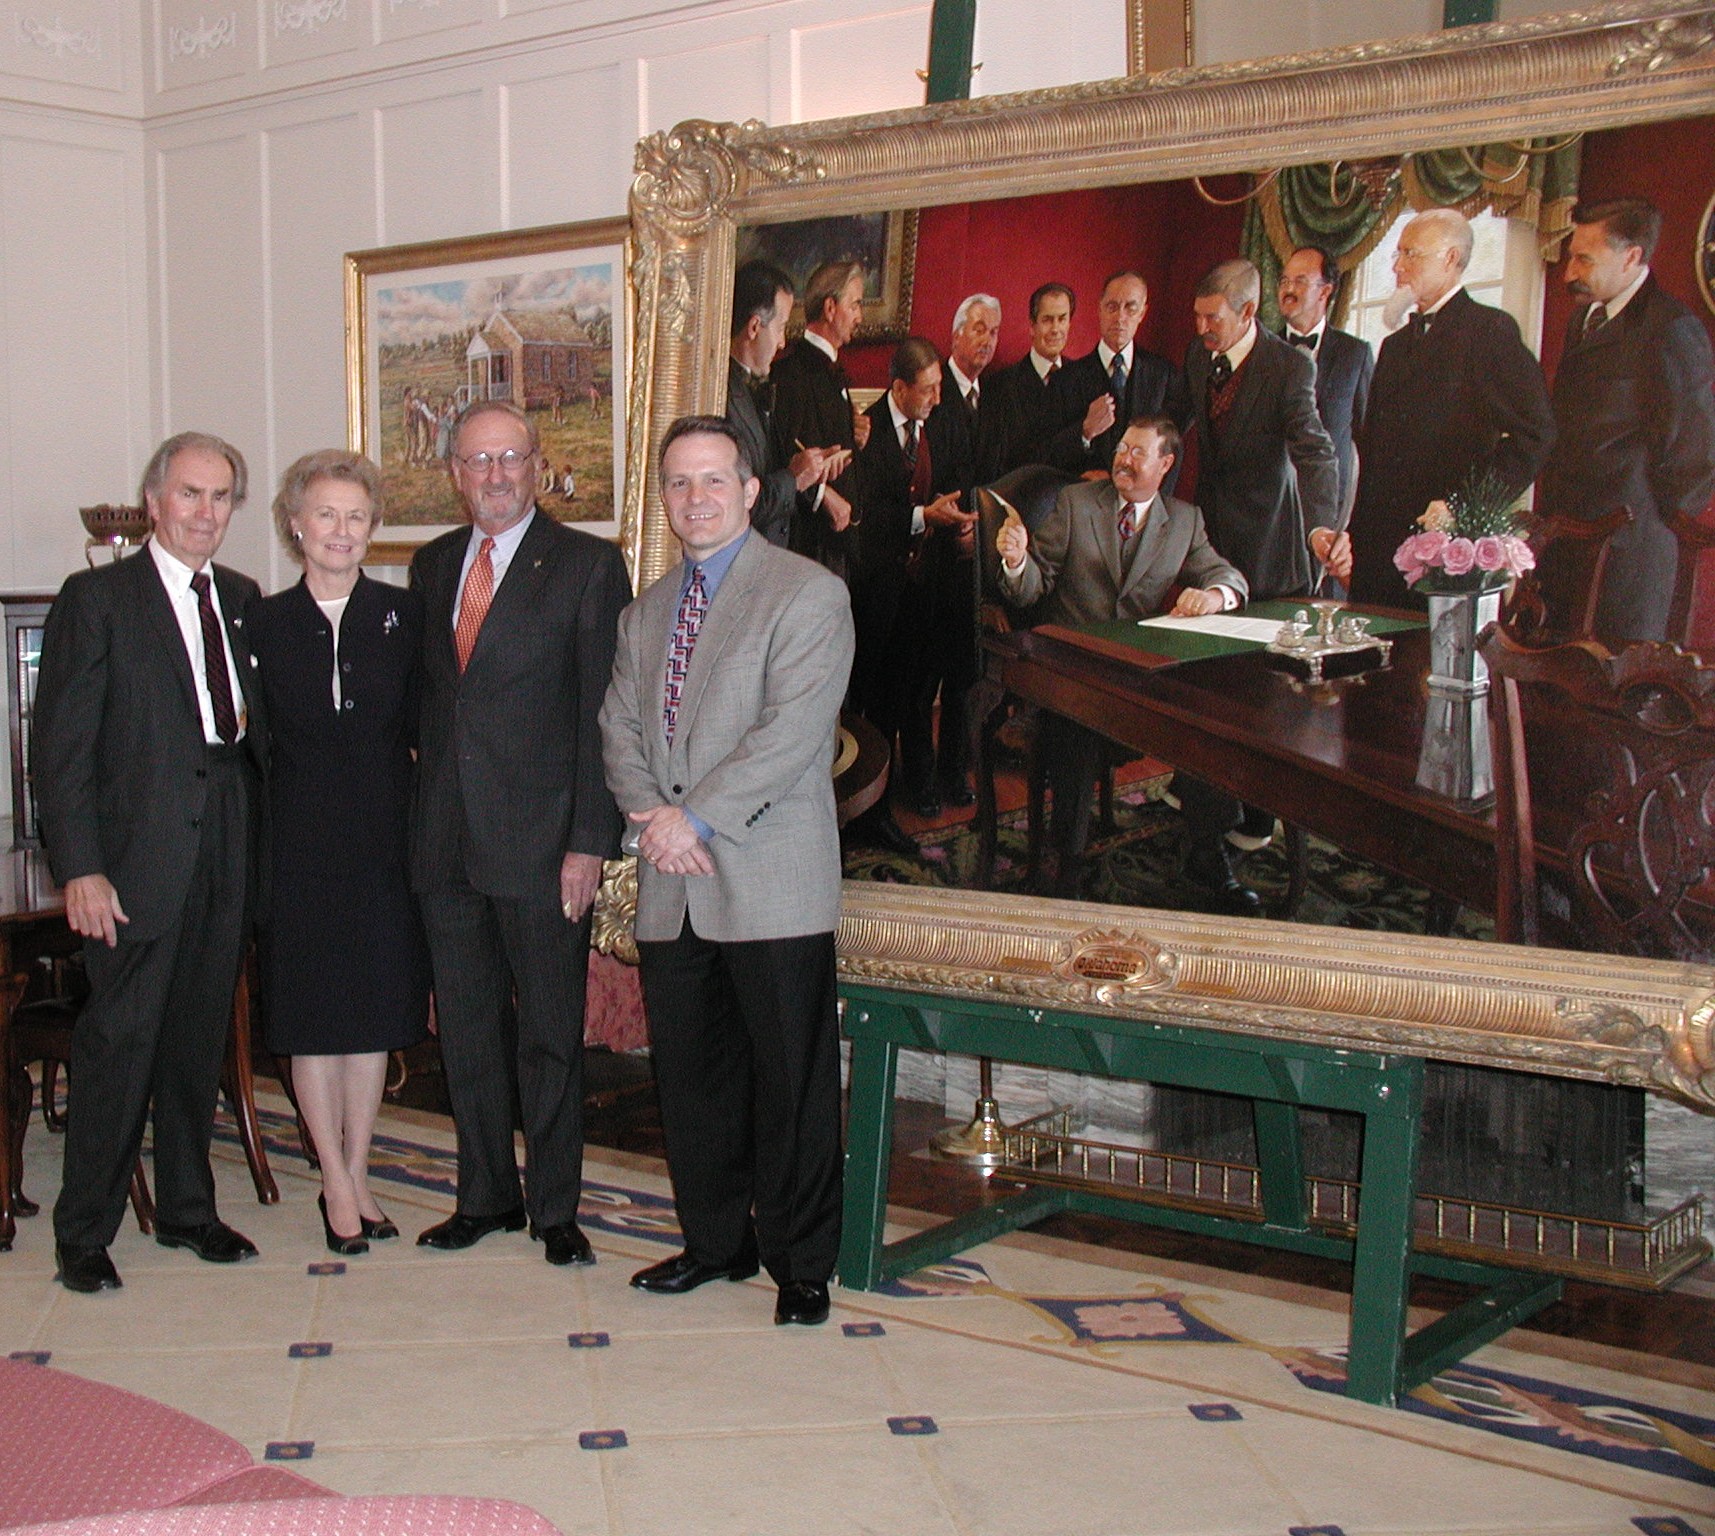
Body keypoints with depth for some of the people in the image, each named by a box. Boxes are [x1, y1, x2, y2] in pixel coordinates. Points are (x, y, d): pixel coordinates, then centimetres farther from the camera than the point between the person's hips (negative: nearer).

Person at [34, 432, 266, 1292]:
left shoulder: (244, 601, 13)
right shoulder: (96, 600, -3)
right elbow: (63, 746, -7)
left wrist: (265, 837, 5)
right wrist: (79, 869, -14)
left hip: (226, 854, 5)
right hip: (138, 857, -5)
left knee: (200, 1037, 13)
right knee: (118, 1039, -3)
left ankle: (187, 1210, 26)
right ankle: (82, 1234, 9)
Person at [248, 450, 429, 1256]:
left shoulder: (404, 615, 2)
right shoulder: (265, 623, 0)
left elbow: (421, 727, 2)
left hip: (383, 839, 1)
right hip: (299, 846, -1)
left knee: (373, 1014, 8)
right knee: (312, 1019, 5)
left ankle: (358, 1176, 21)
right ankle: (336, 1183, 18)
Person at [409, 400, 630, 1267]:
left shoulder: (588, 567, -4)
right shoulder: (432, 567, 13)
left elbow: (603, 714, -7)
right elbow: (426, 697, 15)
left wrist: (590, 841, -13)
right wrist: (420, 817, 7)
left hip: (540, 842, -5)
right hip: (446, 840, 5)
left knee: (550, 1034, 4)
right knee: (467, 1030, 13)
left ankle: (555, 1209, 17)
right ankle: (486, 1196, 27)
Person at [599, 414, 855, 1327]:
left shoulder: (808, 595, -4)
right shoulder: (645, 613, 18)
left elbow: (791, 731, -14)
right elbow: (620, 731, 12)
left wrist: (696, 816, -15)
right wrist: (652, 822, -6)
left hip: (772, 884, -6)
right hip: (670, 890, 6)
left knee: (790, 1081, 1)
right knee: (689, 1074, 12)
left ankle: (800, 1262, 15)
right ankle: (716, 1241, 28)